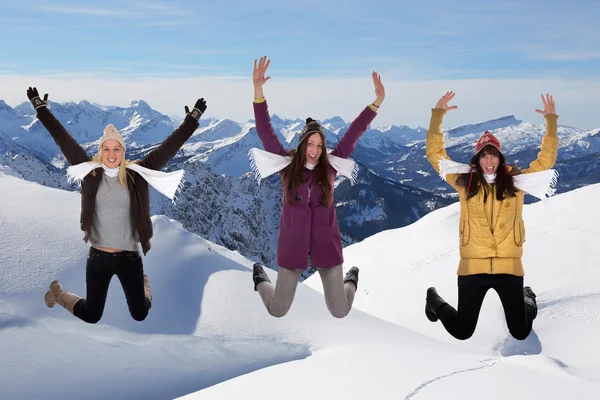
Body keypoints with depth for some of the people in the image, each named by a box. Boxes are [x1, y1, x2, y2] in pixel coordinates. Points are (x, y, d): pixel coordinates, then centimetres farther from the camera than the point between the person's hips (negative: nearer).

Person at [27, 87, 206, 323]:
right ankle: (58, 294, 41)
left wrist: (192, 120, -5)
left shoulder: (136, 174, -3)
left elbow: (167, 148, -4)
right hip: (98, 256, 0)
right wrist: (41, 108, 1)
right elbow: (63, 140, 0)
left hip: (130, 257, 0)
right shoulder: (89, 172, -3)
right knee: (91, 316, 10)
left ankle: (144, 286, 45)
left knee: (140, 315, 10)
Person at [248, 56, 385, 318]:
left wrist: (377, 102, -12)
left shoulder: (329, 166, -3)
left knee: (340, 312, 9)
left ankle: (350, 281, 45)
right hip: (293, 247, -1)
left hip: (326, 246, 1)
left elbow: (353, 134, -6)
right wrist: (258, 90, -23)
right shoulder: (287, 165, -6)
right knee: (277, 311, 10)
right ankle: (260, 279, 44)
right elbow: (265, 132, -13)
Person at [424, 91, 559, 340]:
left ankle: (528, 300, 44)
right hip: (472, 266, -1)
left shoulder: (515, 181, 6)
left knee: (520, 333, 9)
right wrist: (438, 115, -3)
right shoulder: (464, 181, 3)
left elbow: (546, 159, 9)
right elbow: (435, 153, 3)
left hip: (509, 266, 1)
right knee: (462, 333, 7)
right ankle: (435, 302, 38)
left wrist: (551, 121, 2)